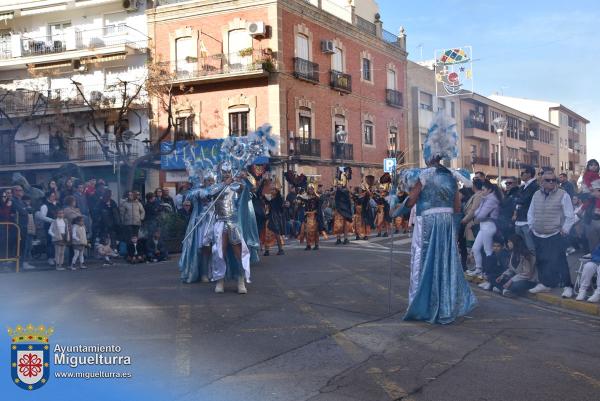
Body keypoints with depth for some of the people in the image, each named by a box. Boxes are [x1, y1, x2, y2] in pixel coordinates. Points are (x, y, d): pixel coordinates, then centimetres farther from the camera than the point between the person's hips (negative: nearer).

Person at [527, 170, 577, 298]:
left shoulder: (563, 195, -6)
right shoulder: (536, 195, 8)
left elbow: (570, 216, -3)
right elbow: (530, 213, 18)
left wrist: (564, 230, -7)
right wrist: (532, 226, 10)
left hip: (556, 236, -5)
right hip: (538, 236, 5)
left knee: (559, 261, -9)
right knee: (542, 261, 11)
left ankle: (567, 286, -1)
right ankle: (544, 284, 23)